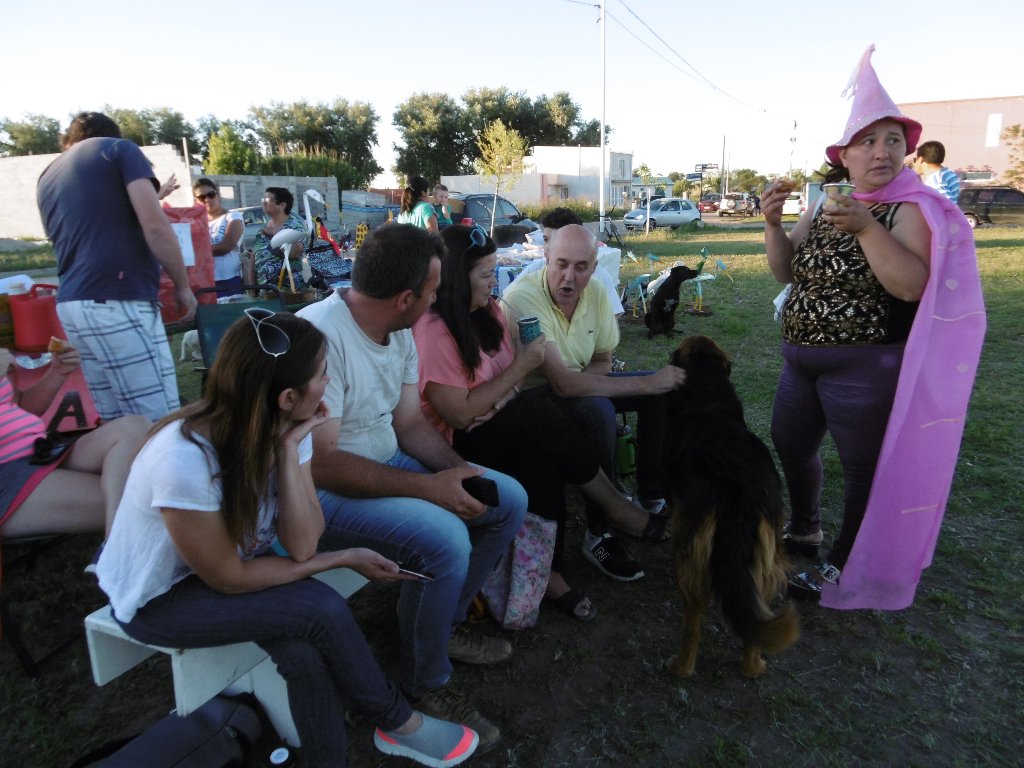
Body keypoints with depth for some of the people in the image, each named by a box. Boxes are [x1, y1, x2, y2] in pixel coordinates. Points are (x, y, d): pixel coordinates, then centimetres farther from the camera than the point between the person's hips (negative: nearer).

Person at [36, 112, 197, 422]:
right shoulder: (118, 149, 5)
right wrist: (183, 286, -1)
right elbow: (154, 224, -9)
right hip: (118, 302, -8)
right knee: (161, 425, -7)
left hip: (71, 305, 8)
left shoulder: (47, 178, 23)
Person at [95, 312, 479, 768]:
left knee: (303, 649, -24)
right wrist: (343, 559, -17)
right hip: (155, 597, -5)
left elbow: (302, 546, -21)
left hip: (233, 558, 5)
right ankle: (397, 724, 0)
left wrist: (289, 448, -29)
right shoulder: (184, 459, -34)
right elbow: (229, 579, -23)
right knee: (322, 611, -23)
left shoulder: (284, 429, -14)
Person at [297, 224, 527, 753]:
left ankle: (446, 622, 19)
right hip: (324, 491, -8)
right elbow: (319, 465, -29)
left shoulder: (398, 332, 1)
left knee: (509, 500, 2)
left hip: (389, 462, 9)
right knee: (444, 537, -30)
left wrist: (459, 471, -11)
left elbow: (410, 422, 6)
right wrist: (427, 486, -27)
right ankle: (427, 685, -3)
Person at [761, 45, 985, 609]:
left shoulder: (910, 210, -11)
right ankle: (804, 529, 41)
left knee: (864, 466, 2)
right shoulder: (822, 209, 8)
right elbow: (786, 273, 3)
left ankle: (844, 567, 21)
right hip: (802, 360, 8)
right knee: (789, 443, 18)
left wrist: (866, 227, -32)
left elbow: (912, 286, -25)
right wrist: (773, 224, -12)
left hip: (865, 367, -7)